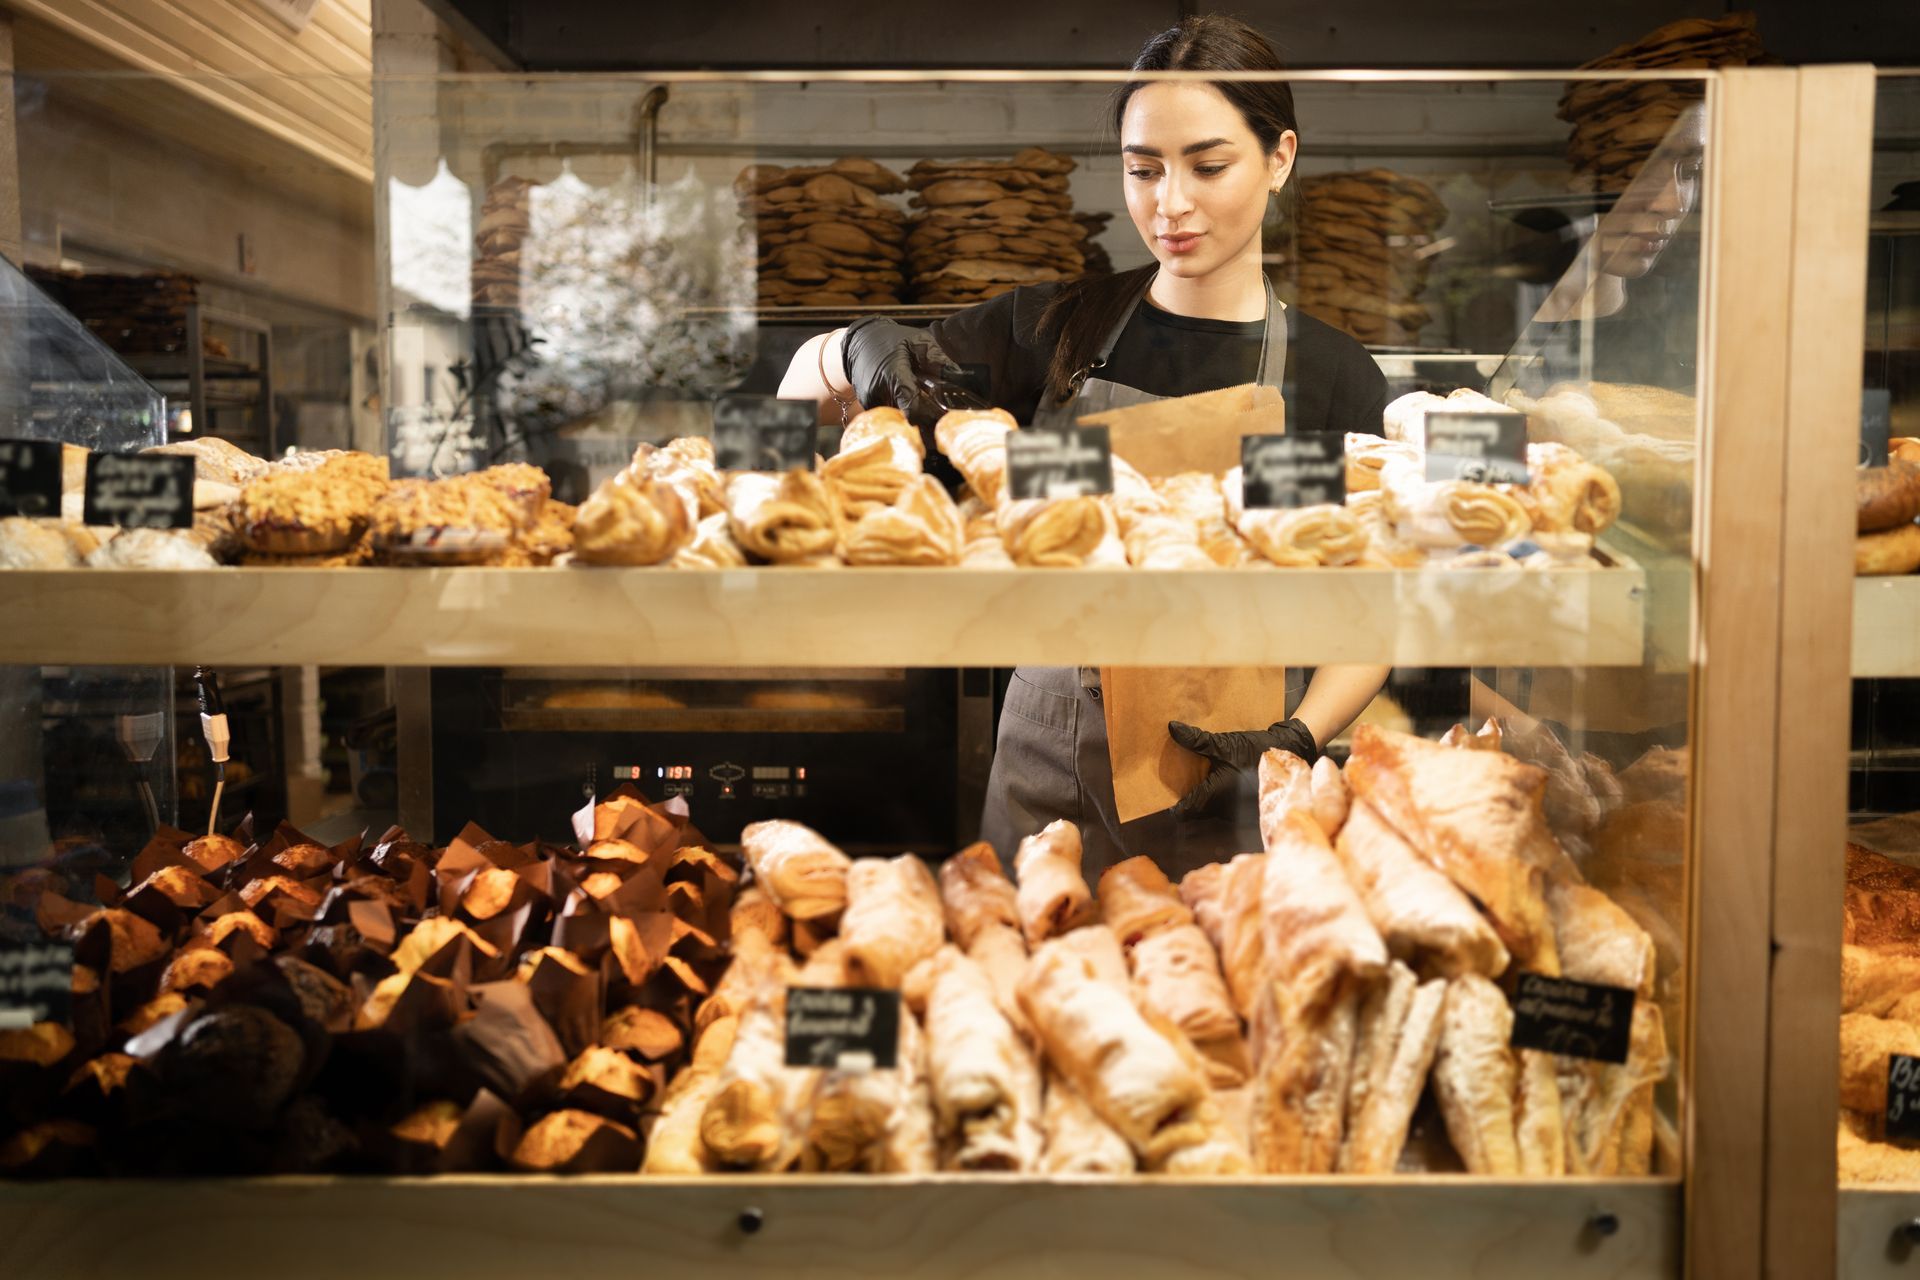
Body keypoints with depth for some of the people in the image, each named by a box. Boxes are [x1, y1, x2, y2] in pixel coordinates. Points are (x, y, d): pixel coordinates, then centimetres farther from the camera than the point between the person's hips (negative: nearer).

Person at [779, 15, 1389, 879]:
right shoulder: (1056, 327, -2)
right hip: (1049, 768, 2)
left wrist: (1294, 740, -20)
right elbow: (801, 386, 1)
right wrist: (862, 346, -21)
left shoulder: (1332, 376, -5)